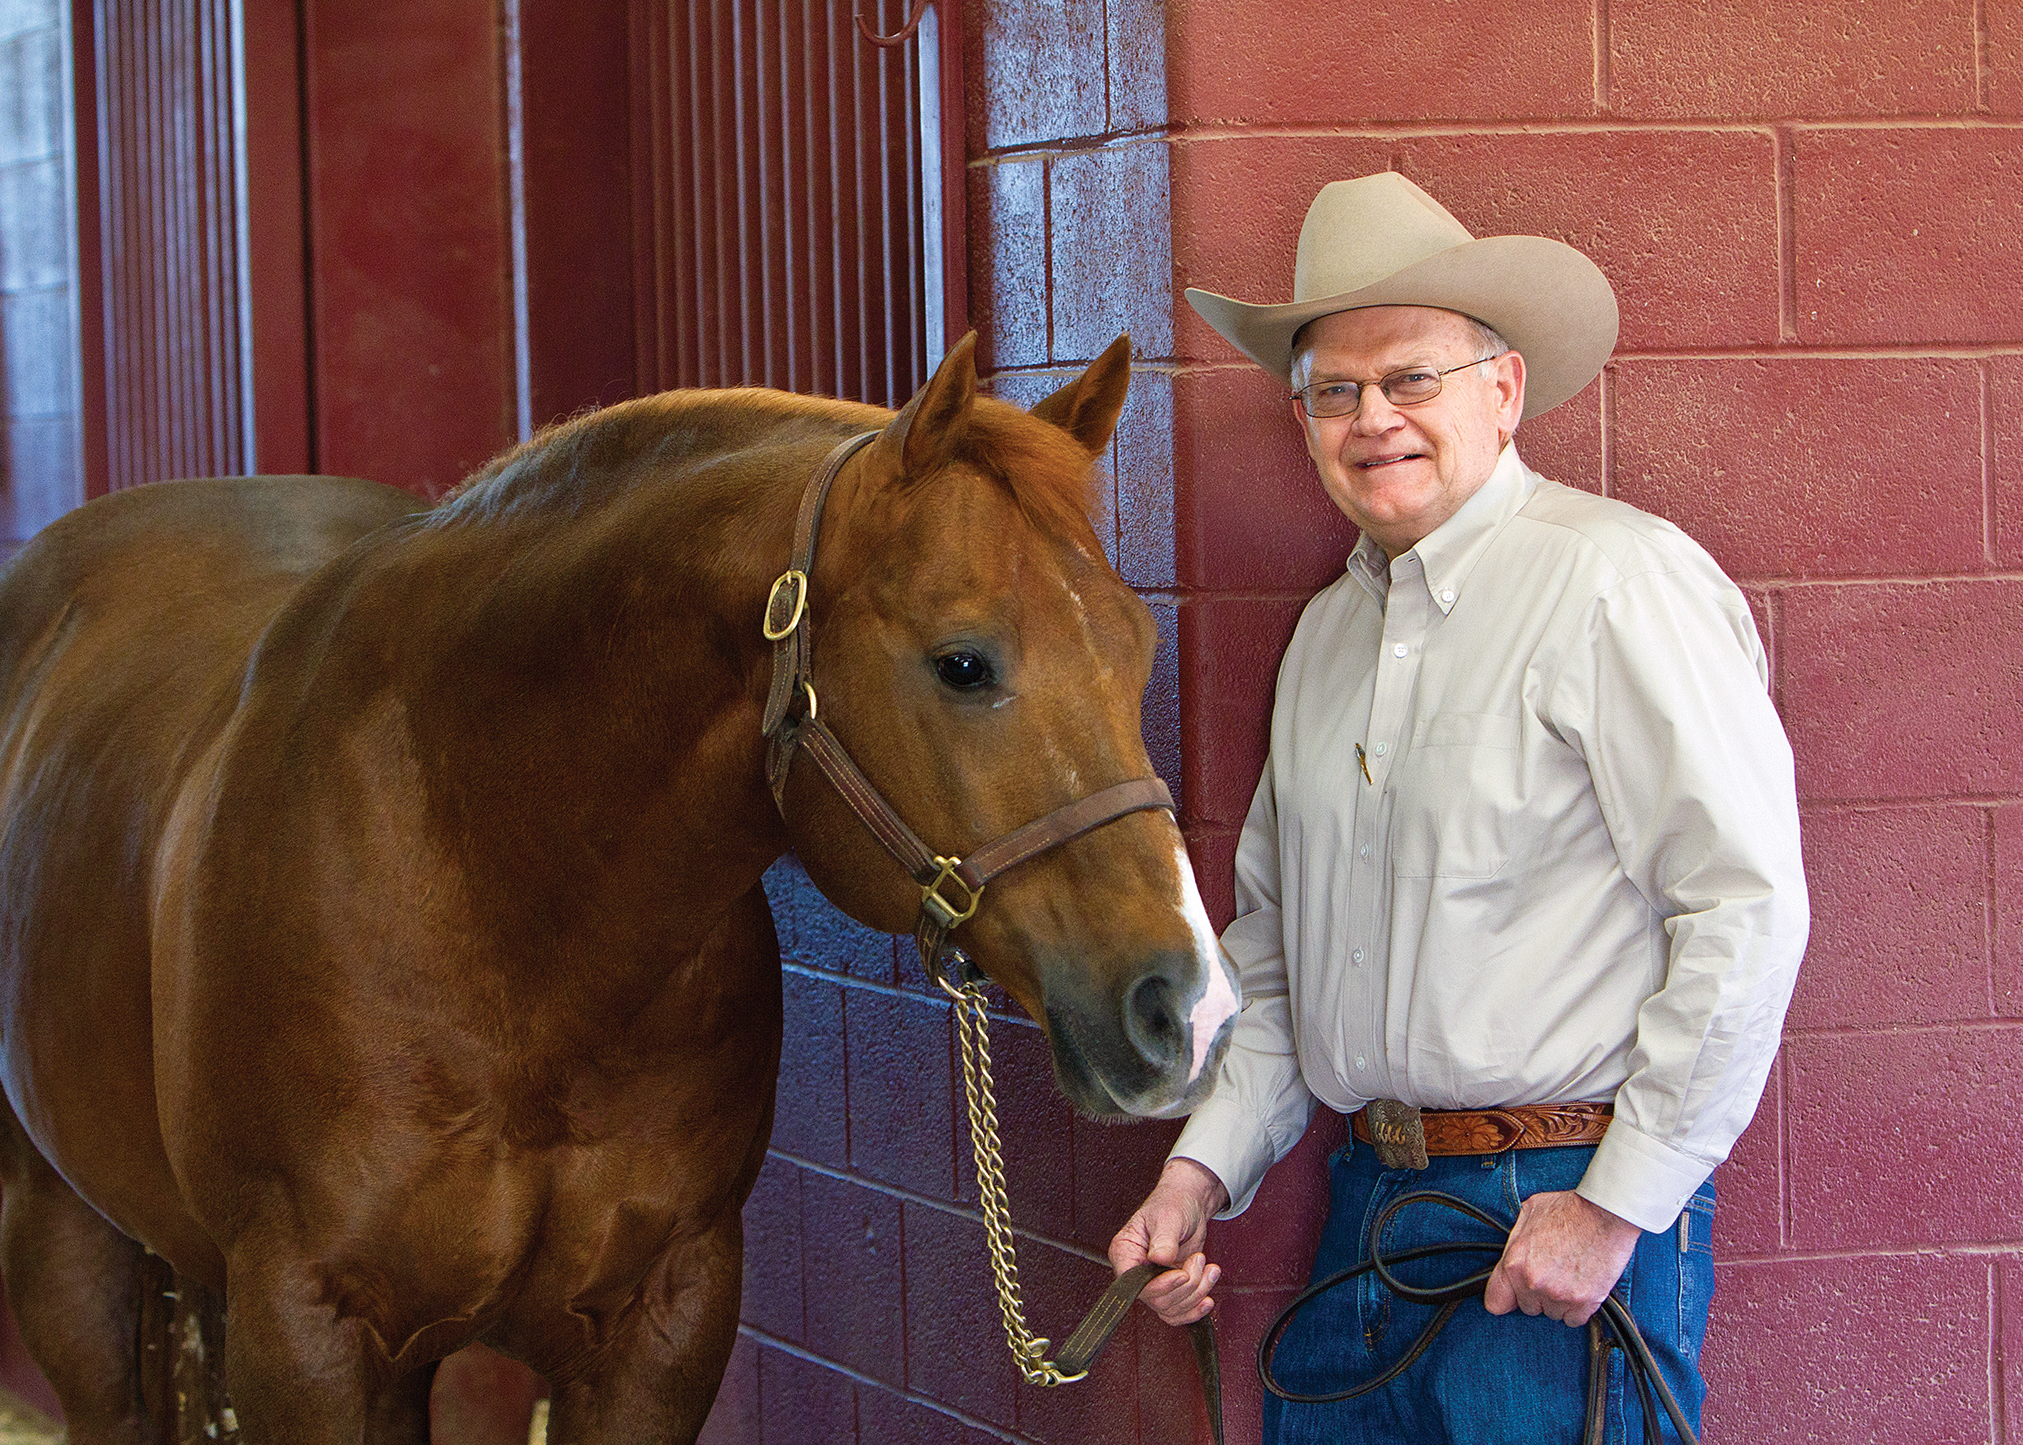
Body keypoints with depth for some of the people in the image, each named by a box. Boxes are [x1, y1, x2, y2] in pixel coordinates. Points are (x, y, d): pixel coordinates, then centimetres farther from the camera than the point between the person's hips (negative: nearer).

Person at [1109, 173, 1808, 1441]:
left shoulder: (1613, 582, -12)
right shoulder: (1331, 629, 13)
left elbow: (1747, 907, -17)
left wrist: (1618, 1207, -17)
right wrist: (1204, 1170, 8)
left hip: (1568, 1206, -7)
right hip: (1367, 1206, 7)